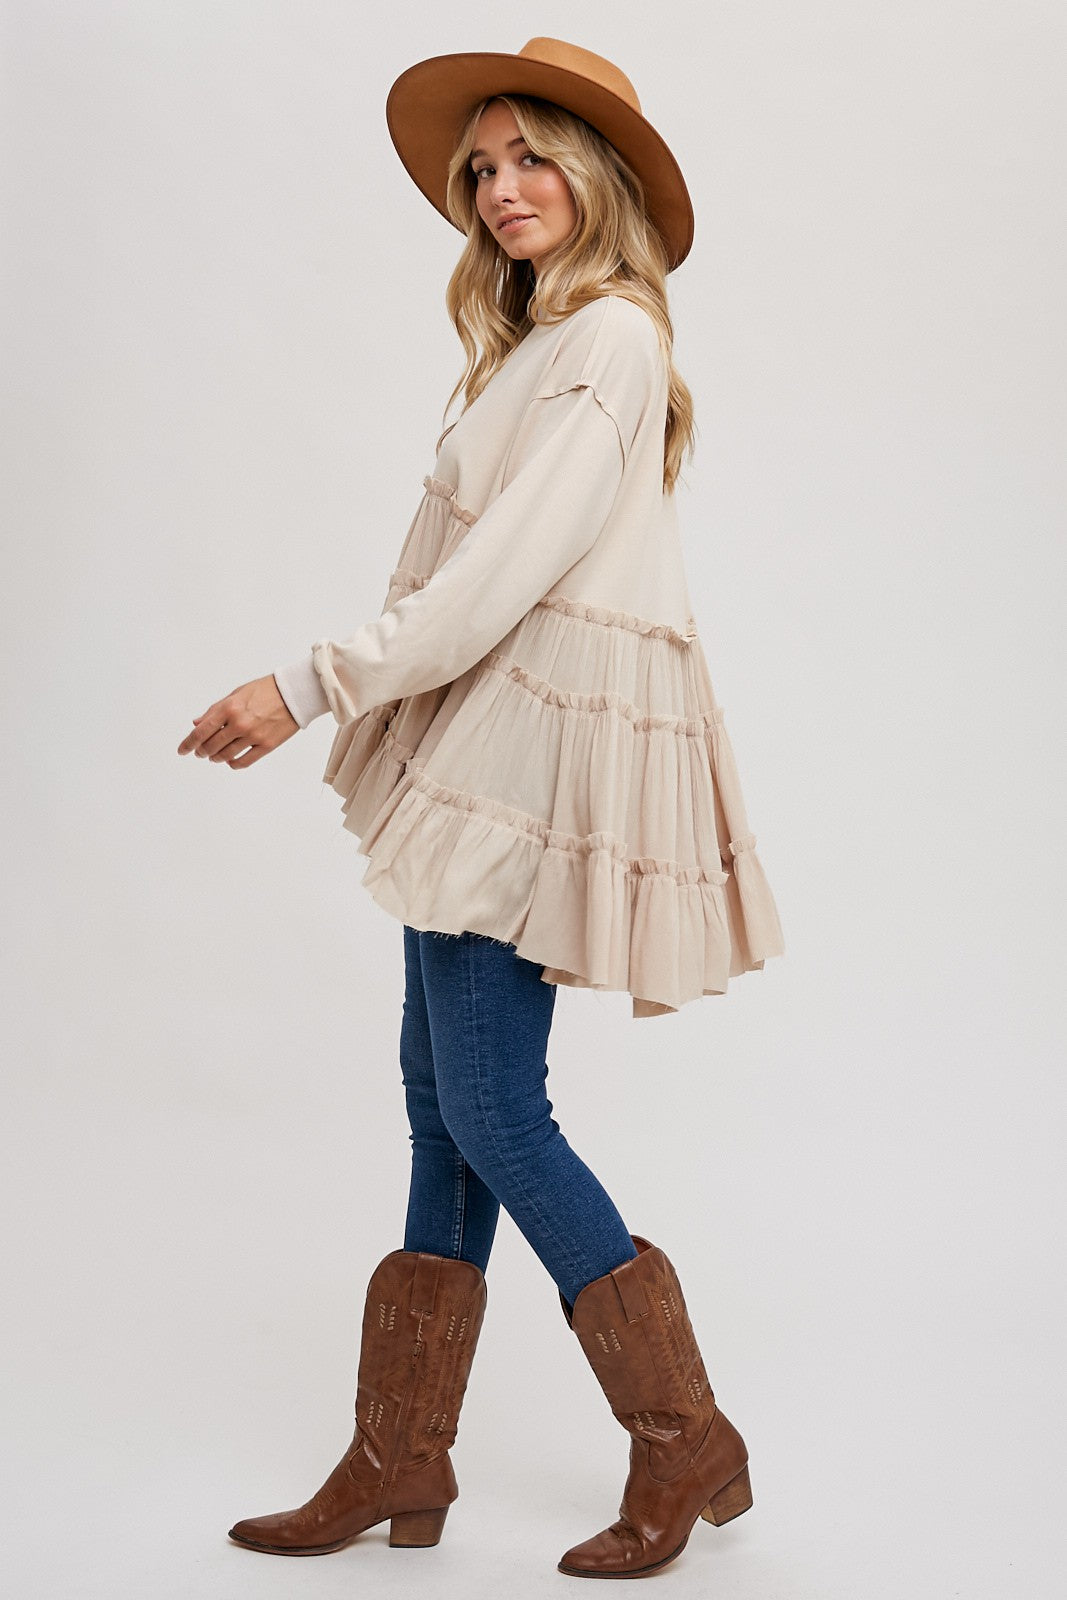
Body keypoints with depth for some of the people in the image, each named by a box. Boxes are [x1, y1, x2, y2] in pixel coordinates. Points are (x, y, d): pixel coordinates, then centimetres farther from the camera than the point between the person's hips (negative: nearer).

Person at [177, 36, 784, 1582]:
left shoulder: (608, 341, -11)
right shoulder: (534, 344, 19)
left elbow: (503, 575, -19)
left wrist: (312, 685, -16)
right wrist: (343, 694, 16)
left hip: (544, 747, -10)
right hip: (482, 739, 10)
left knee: (493, 1114, -8)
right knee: (444, 1095, 9)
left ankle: (688, 1444, 6)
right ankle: (399, 1463, 18)